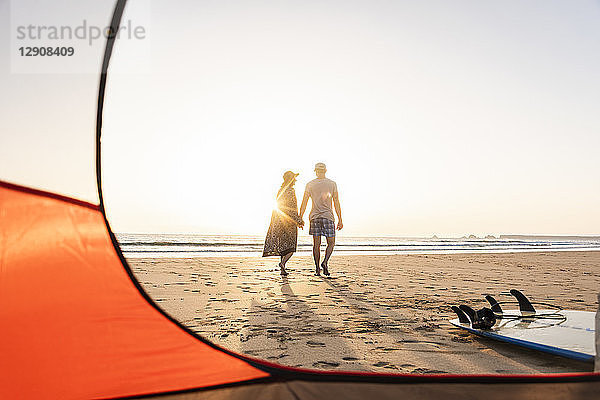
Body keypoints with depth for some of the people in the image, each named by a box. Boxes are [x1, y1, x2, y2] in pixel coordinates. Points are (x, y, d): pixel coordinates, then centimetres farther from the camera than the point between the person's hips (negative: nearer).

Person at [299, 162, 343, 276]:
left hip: (314, 217, 2)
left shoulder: (310, 184, 5)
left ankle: (317, 268, 6)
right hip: (328, 216, -1)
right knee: (331, 243, 10)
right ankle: (325, 262, -11)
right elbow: (336, 203, 1)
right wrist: (340, 220, 4)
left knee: (316, 244, 7)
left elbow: (304, 203, 3)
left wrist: (300, 218, 7)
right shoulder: (332, 184, 2)